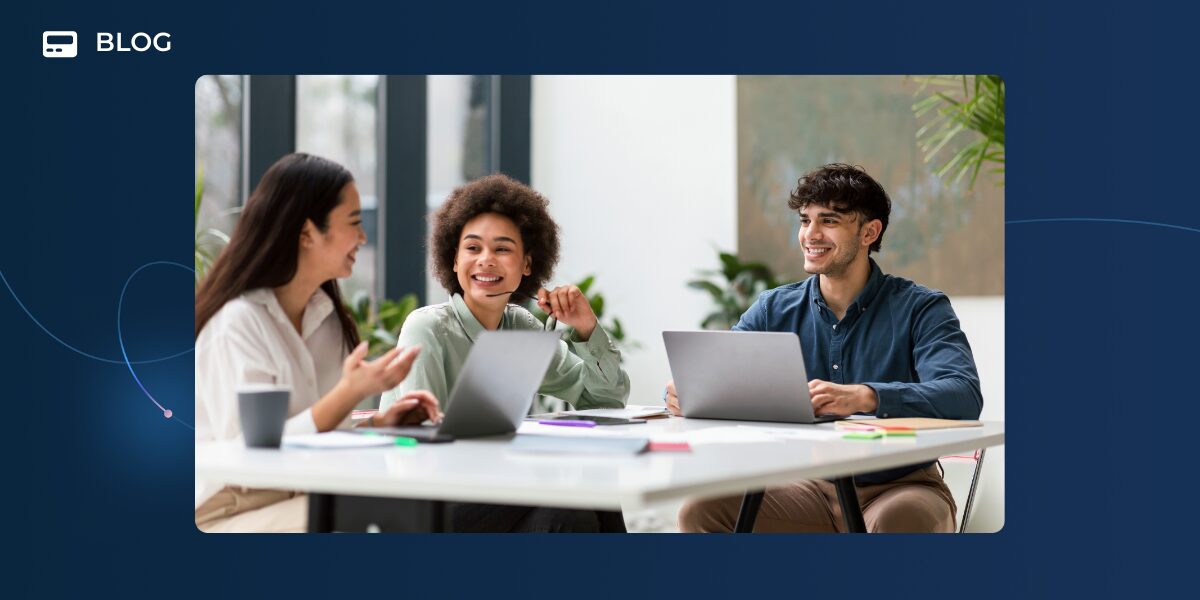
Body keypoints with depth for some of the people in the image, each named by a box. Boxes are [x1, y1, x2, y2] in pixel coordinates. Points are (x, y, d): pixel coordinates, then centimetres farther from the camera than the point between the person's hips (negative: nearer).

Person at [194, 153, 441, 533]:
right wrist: (352, 392, -25)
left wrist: (378, 423, -3)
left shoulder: (326, 315, 11)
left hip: (306, 498, 8)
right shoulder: (235, 323, -15)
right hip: (232, 513, -8)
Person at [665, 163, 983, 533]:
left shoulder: (919, 308, -5)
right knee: (700, 510, -21)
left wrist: (864, 397, -40)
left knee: (900, 519, -39)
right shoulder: (774, 311, 8)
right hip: (810, 489, 4)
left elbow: (964, 395, -22)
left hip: (898, 489, -4)